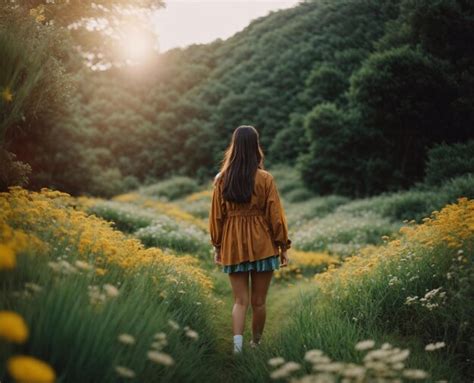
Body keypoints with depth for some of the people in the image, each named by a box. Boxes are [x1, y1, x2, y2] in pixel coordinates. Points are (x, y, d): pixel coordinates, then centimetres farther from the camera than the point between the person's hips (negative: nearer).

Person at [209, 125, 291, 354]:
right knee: (258, 301, 11)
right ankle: (256, 344, 27)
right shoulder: (265, 178, -8)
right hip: (262, 244, -2)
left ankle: (237, 346, -9)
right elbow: (275, 215, -5)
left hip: (233, 245, 2)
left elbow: (216, 216, 4)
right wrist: (283, 247, 4)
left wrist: (217, 247, 15)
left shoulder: (221, 179, 0)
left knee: (240, 300, 7)